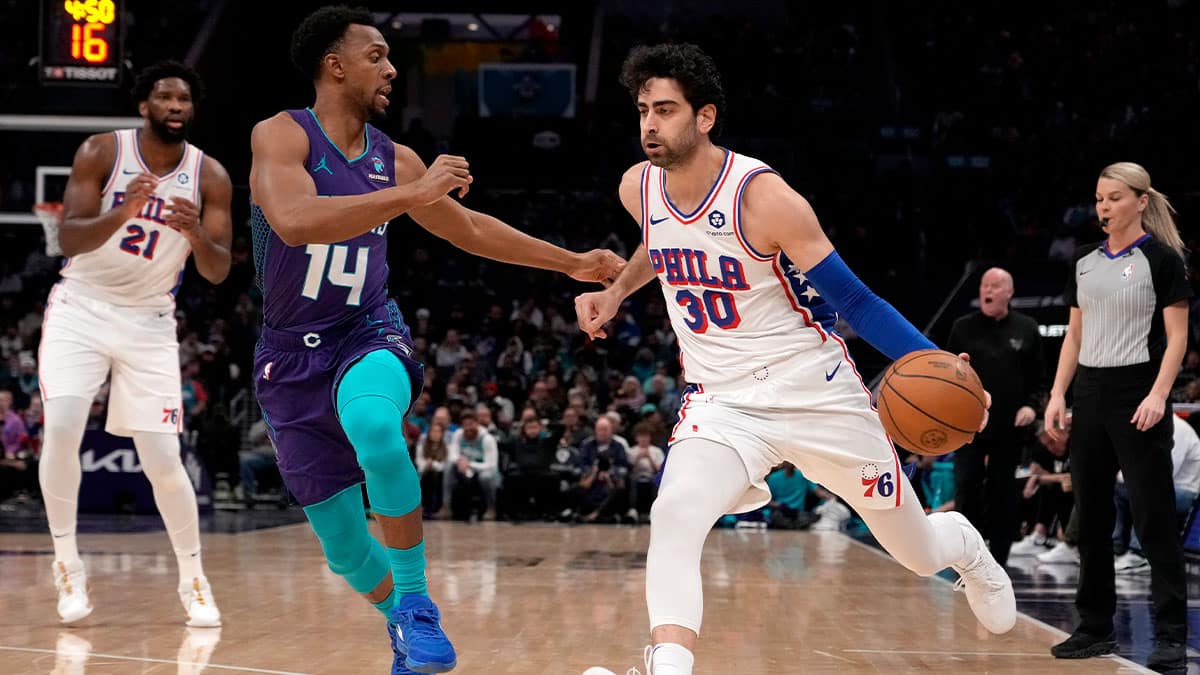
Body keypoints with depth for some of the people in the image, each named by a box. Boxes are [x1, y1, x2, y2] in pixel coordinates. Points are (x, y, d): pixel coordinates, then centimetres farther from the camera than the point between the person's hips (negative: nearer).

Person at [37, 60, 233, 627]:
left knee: (163, 461, -5)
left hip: (149, 321, 1)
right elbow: (68, 239, -18)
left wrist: (195, 231, -31)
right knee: (61, 430, -20)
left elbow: (218, 271, -10)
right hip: (80, 308, -1)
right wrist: (122, 215, -37)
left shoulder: (210, 177, -6)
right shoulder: (101, 153, -11)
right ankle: (67, 563, -3)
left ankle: (193, 580, 13)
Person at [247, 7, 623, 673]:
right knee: (341, 543, 2)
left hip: (368, 333, 2)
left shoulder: (394, 160, 5)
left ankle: (416, 604, -21)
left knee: (375, 427, -35)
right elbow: (294, 222, -31)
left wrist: (572, 263, 22)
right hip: (293, 353, -1)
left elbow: (470, 229, 20)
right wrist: (412, 196, -32)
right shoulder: (281, 135, -10)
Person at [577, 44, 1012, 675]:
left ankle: (963, 544, 50)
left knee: (919, 554, 13)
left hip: (817, 393, -3)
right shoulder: (638, 188, -4)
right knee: (672, 519, -29)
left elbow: (853, 299, -18)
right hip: (722, 400, 3)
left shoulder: (763, 197, -22)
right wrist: (614, 294, 11)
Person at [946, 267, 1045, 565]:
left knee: (1002, 492, 6)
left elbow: (1038, 377, 7)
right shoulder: (963, 327, 4)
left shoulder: (1026, 328, 4)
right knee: (967, 488, -5)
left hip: (1009, 426, 0)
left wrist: (1032, 405, -7)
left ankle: (998, 560, 13)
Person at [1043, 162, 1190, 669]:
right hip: (1091, 394, 6)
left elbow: (1177, 337, -8)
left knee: (1153, 517, -6)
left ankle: (1171, 634, -2)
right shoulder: (1085, 263, 12)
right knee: (1091, 516, 9)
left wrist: (1158, 395, -19)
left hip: (1138, 394, -6)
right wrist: (1058, 395, 7)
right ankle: (1095, 627, 17)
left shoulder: (1162, 260, -5)